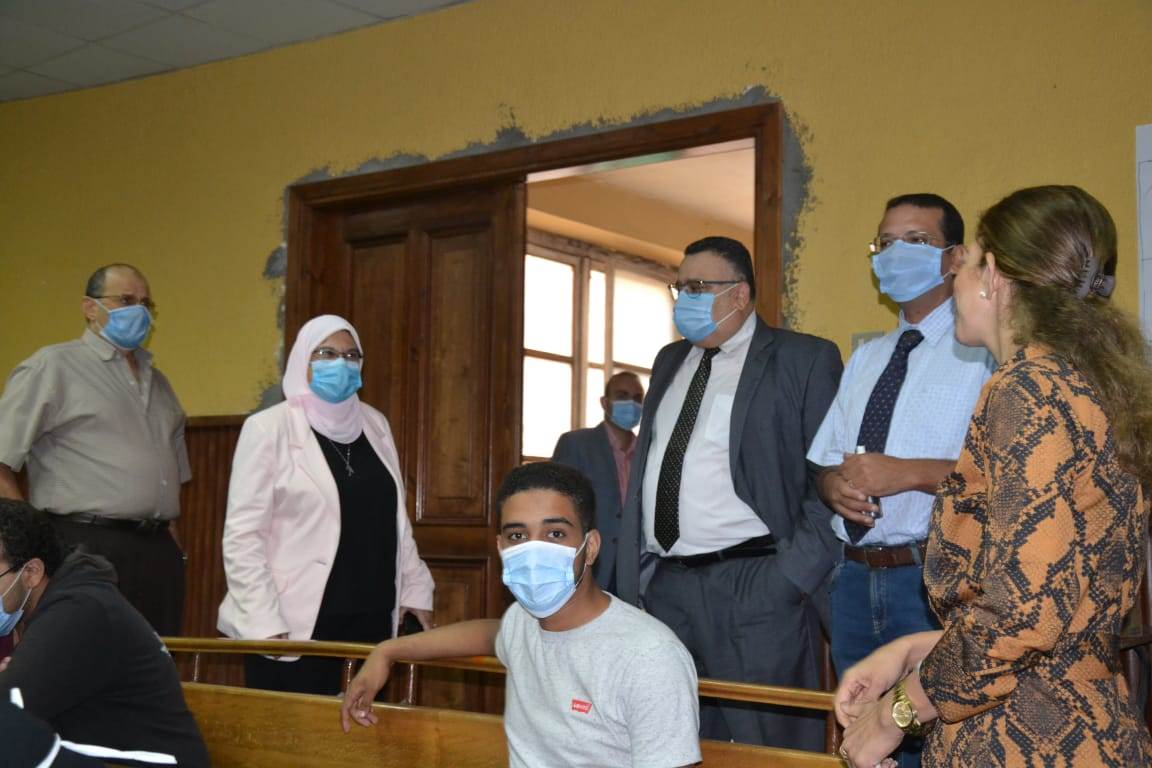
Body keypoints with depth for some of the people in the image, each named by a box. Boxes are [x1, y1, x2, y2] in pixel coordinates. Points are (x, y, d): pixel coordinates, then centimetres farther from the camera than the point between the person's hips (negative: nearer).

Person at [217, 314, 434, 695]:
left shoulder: (374, 424, 12)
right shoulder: (269, 428, -5)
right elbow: (242, 537, -9)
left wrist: (416, 589, 13)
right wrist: (265, 624, -16)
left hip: (371, 621, 5)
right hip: (296, 626, -5)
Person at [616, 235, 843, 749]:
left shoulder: (806, 360, -3)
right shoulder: (670, 362, 18)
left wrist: (793, 577, -15)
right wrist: (631, 576, 13)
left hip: (756, 587, -6)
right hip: (665, 586, 6)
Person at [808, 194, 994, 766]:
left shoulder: (983, 351, -5)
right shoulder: (865, 357, 19)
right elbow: (823, 461, 19)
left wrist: (908, 473, -22)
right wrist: (834, 483, -3)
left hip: (933, 583, -7)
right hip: (852, 578, 7)